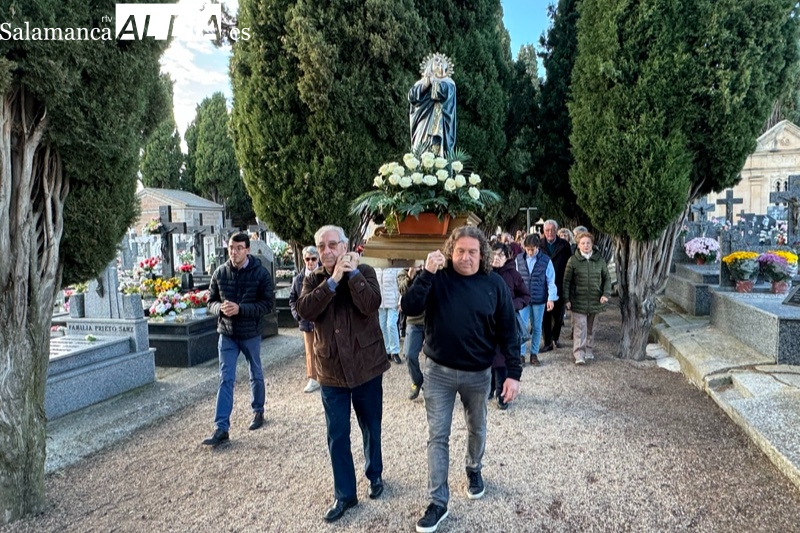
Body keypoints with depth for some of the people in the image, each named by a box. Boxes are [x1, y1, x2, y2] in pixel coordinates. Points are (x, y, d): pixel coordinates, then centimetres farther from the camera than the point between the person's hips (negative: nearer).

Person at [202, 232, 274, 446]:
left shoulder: (261, 273, -11)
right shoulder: (219, 273, -1)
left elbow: (267, 305, -14)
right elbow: (211, 301, 5)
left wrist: (240, 308, -25)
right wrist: (220, 308, -18)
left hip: (251, 334, -2)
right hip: (226, 334, 2)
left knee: (256, 376, 15)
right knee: (225, 380, 0)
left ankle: (258, 411, 37)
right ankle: (221, 428, 2)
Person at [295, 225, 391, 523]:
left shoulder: (364, 272, -5)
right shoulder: (313, 279, 2)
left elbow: (371, 305, -22)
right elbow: (304, 310, -17)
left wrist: (353, 272, -23)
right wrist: (333, 280, -23)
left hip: (366, 366, -1)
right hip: (330, 370, 2)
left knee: (371, 428, 16)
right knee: (337, 436, 8)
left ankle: (375, 475, 39)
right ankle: (344, 494, 23)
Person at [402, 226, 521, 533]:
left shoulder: (494, 284, -7)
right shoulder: (437, 278, -8)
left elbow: (507, 331, -5)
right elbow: (409, 308, -19)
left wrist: (513, 372, -9)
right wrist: (426, 273, -28)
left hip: (478, 374, 1)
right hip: (438, 371, -1)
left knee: (476, 429, 21)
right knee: (437, 437, 4)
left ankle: (474, 470, 49)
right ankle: (438, 502, 17)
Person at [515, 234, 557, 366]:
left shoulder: (546, 261, -5)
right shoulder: (519, 259, -1)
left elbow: (551, 281, -2)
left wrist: (551, 298, -8)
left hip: (539, 300, 0)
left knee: (537, 327, 10)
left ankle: (534, 354, 22)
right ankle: (521, 354, 8)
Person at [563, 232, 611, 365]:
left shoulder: (599, 259, 4)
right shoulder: (573, 260, -4)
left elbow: (606, 278, 10)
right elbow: (566, 281, -1)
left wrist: (606, 294, -4)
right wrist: (567, 299, -6)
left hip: (595, 300, 3)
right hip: (579, 301, -3)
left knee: (591, 328, 14)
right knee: (580, 327, -7)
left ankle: (588, 350, 29)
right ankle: (579, 355, -6)